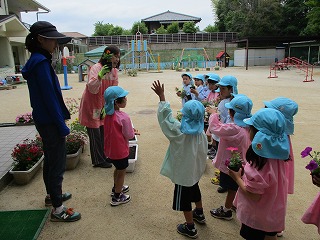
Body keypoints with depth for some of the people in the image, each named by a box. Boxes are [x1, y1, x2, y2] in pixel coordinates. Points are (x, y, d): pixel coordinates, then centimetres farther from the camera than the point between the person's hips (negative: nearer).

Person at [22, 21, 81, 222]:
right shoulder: (41, 62, -18)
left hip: (44, 120, 10)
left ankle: (52, 195, 40)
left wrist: (61, 117, 18)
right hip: (51, 122, -10)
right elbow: (49, 97, -22)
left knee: (50, 159, 21)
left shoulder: (37, 60, 11)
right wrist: (62, 126, -18)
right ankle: (58, 209, 13)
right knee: (58, 163, 0)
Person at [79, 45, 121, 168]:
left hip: (104, 106, 7)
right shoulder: (96, 68, -21)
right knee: (95, 134, 2)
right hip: (92, 106, -6)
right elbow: (92, 89, -29)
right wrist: (100, 76, -43)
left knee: (104, 132, 13)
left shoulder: (114, 70, -1)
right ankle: (98, 161, 16)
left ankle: (104, 156, 29)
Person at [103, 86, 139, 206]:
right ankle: (117, 197, 27)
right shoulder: (123, 117, -27)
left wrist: (130, 130, 6)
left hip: (110, 149, 8)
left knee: (118, 169, 29)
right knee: (122, 172, 13)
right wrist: (134, 132, 2)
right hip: (120, 151, -7)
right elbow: (129, 135, -18)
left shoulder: (108, 115, -3)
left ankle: (116, 188, 49)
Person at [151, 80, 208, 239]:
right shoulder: (201, 132, -10)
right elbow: (203, 151, 1)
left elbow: (166, 116, -24)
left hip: (183, 172, -7)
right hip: (196, 169, 7)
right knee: (194, 190, 30)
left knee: (183, 198, 11)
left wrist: (161, 96, -21)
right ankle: (199, 214, 51)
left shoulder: (180, 131, -28)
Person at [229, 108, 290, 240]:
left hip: (257, 219, -6)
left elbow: (254, 196, -28)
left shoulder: (260, 163, -35)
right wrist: (244, 171, -3)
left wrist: (237, 177, -17)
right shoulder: (277, 156, -10)